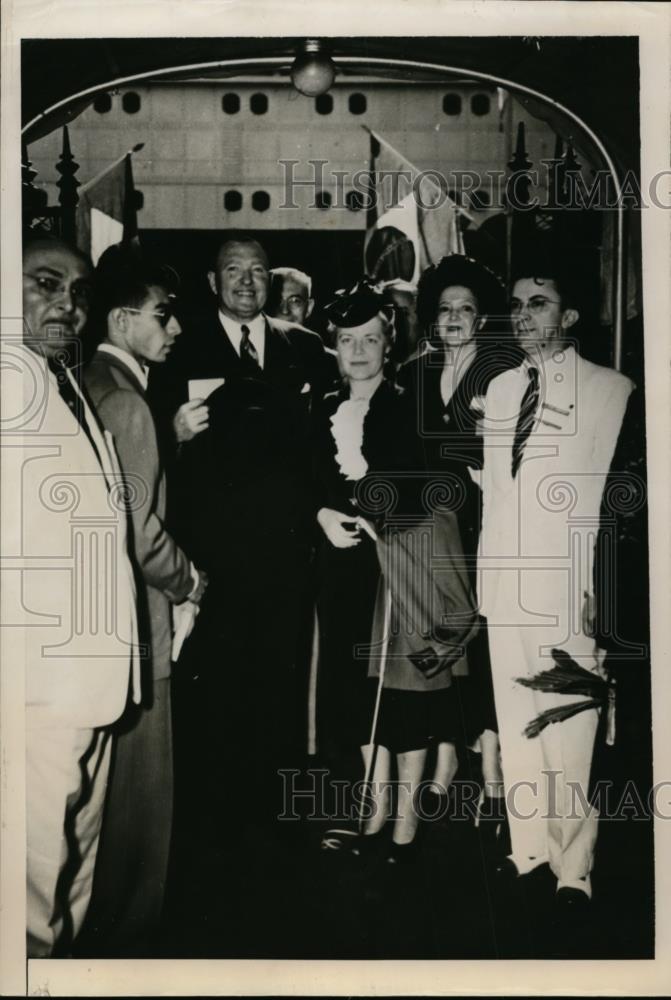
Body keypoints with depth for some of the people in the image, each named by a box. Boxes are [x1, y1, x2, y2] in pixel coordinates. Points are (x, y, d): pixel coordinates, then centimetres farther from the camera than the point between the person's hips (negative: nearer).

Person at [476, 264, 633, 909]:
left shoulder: (611, 391, -2)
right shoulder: (499, 389, 15)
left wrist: (602, 588, -11)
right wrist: (486, 569, 11)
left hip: (570, 586, -5)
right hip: (505, 583, 5)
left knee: (569, 729, -2)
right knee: (515, 723, 11)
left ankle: (573, 869, 11)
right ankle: (529, 849, 24)